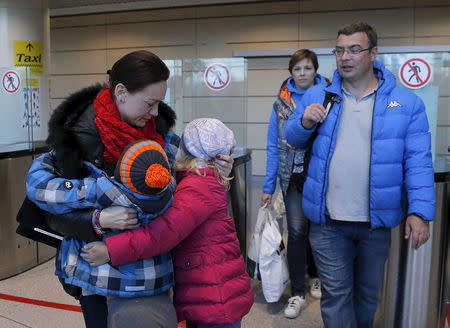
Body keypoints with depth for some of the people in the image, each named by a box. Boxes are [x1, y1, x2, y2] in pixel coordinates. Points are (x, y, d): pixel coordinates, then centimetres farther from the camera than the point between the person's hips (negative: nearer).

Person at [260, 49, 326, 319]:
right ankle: (298, 293, 8)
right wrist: (268, 187, 3)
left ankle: (316, 274, 39)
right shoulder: (282, 102, 3)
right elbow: (274, 147, 4)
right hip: (293, 177, 1)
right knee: (297, 231, -6)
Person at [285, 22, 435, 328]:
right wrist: (305, 122, -13)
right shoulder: (317, 96, 1)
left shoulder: (407, 103, -4)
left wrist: (420, 211, -15)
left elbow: (418, 162, -6)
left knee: (368, 294, 21)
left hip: (376, 223, 1)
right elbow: (293, 138, 9)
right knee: (336, 295, 7)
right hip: (328, 223, 0)